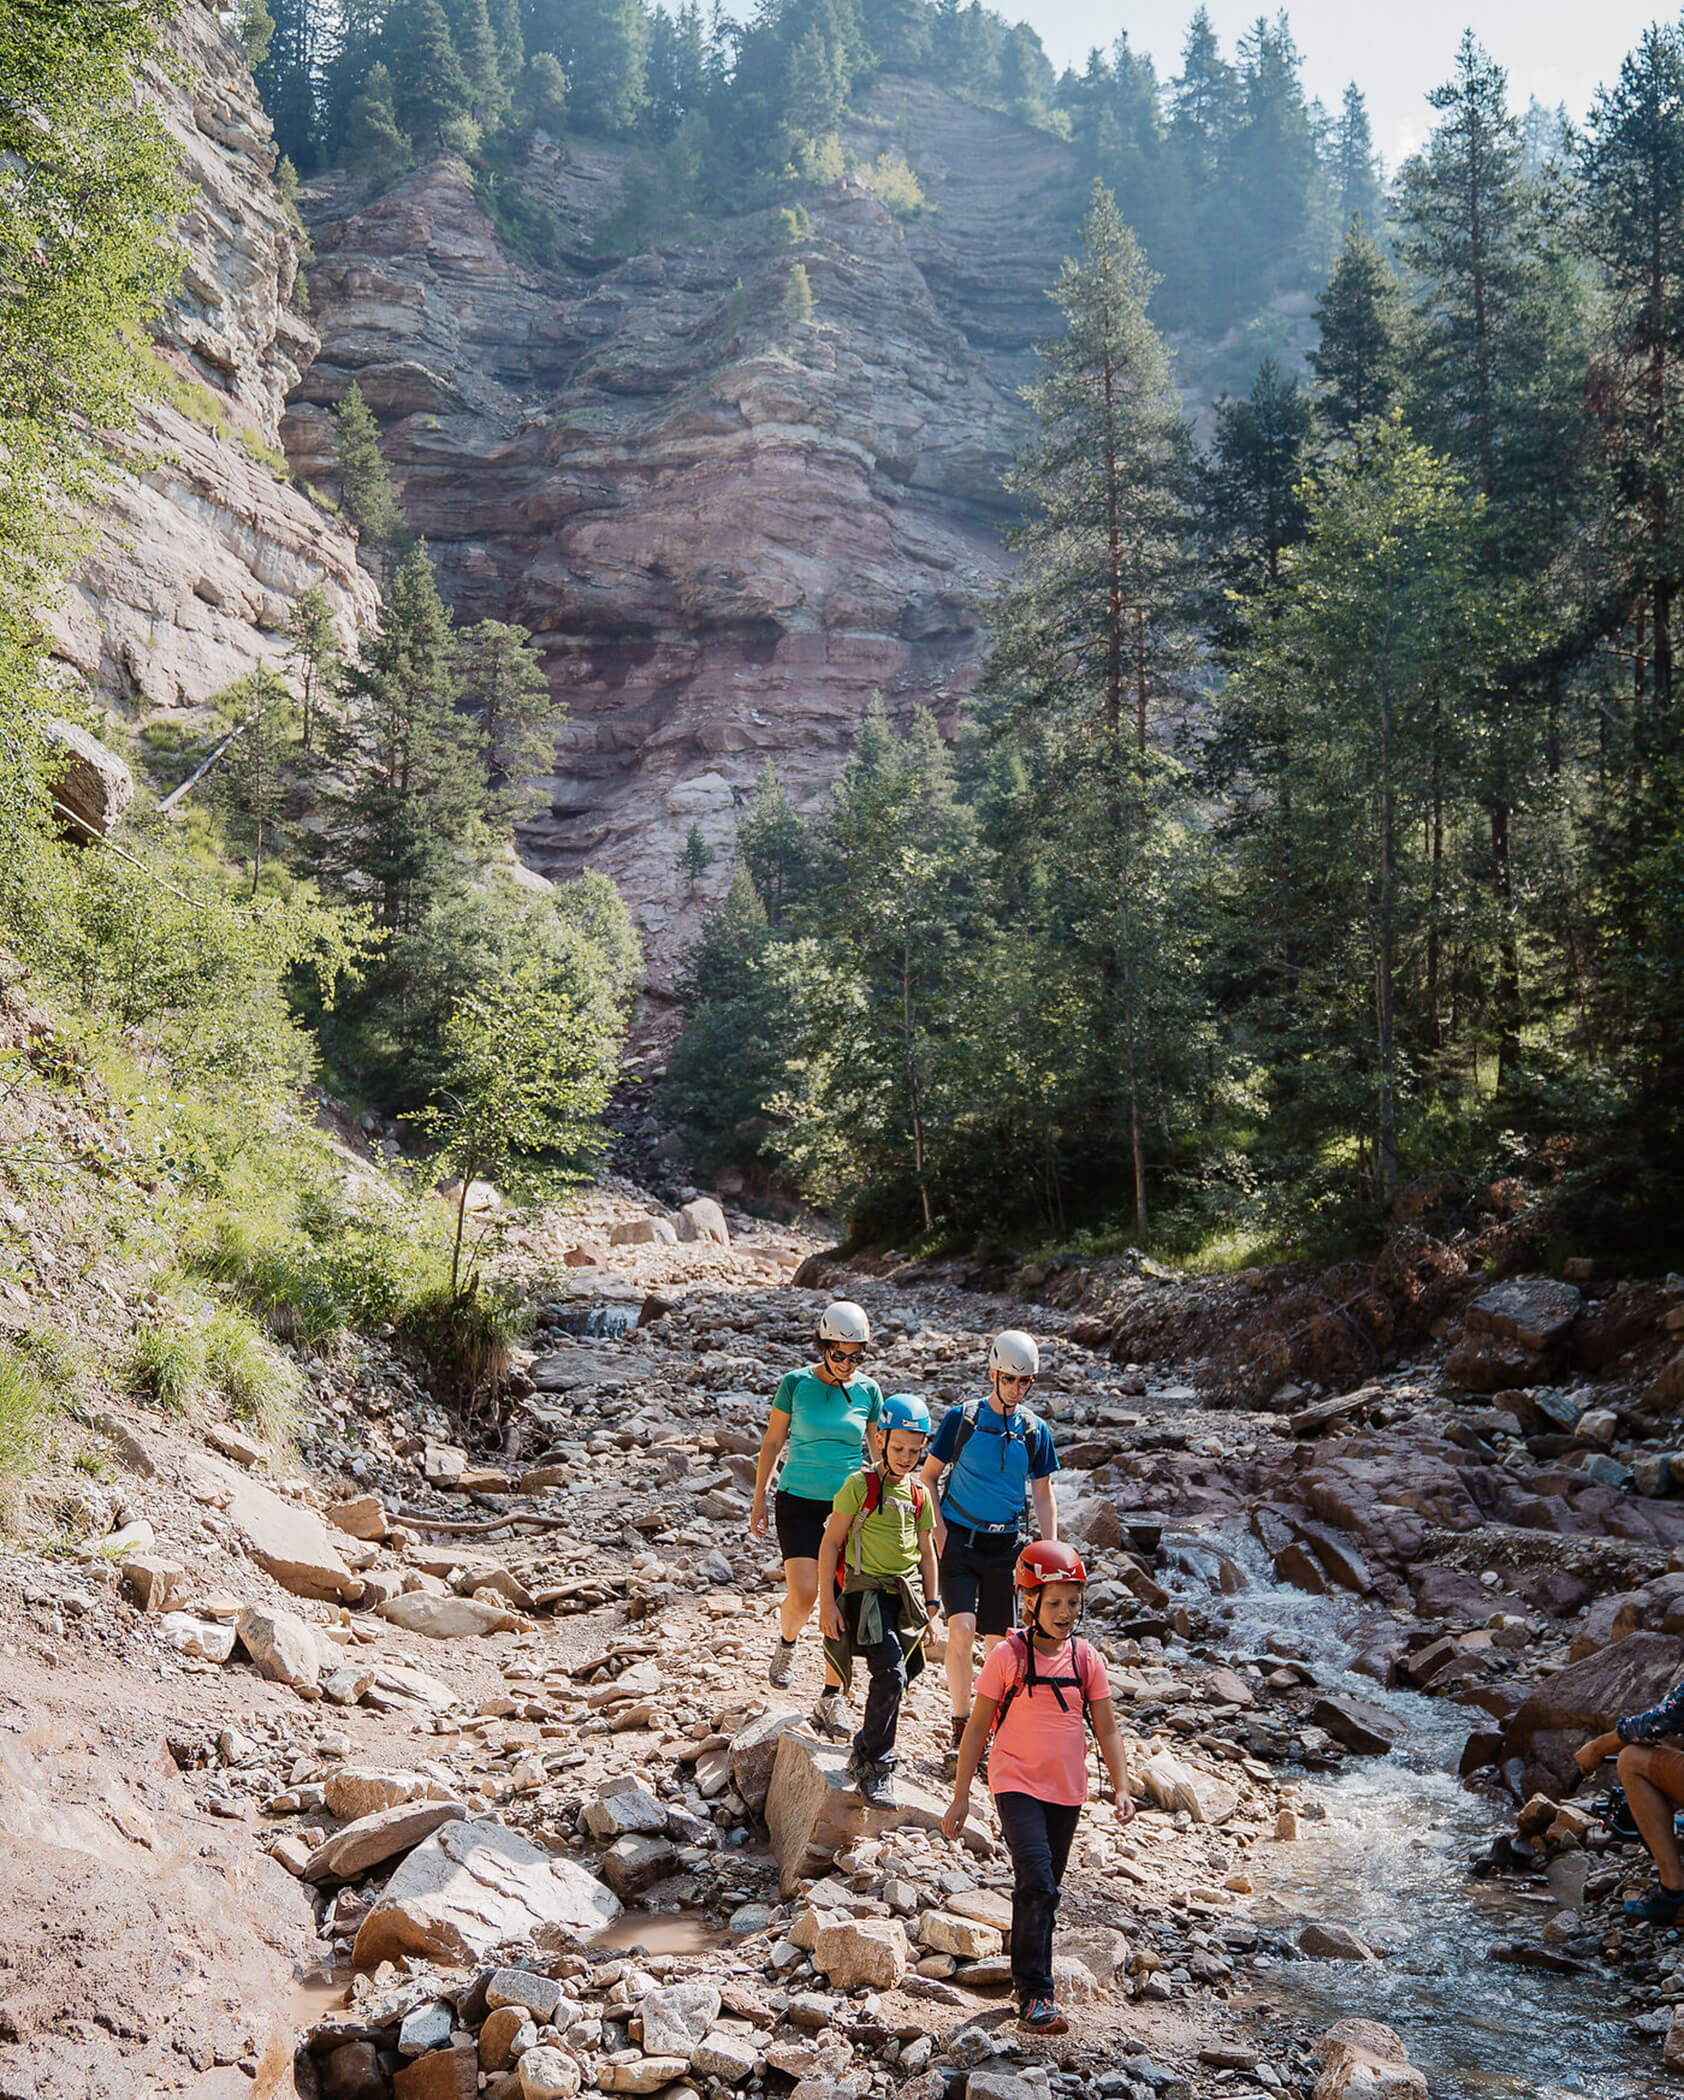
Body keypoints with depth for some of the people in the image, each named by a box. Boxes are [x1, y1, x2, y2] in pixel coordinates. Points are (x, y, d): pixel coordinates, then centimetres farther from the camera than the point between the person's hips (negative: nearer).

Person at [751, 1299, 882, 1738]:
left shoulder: (867, 1391, 1)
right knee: (803, 1594, -15)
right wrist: (759, 1500, 4)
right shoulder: (795, 1384, -5)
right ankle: (787, 1642, 20)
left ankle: (830, 1698, 11)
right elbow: (772, 1442, 3)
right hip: (799, 1501, -2)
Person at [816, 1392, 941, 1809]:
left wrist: (931, 1606, 15)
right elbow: (831, 1543, -7)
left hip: (905, 1597, 6)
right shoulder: (860, 1485, -8)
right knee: (891, 1674, -19)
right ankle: (875, 1767, -8)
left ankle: (865, 1754, 31)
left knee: (895, 1679, 9)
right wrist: (827, 1602, -10)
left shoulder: (920, 1494, 9)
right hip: (866, 1591, -6)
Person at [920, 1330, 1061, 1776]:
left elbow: (1044, 1498, 10)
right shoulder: (961, 1418, -5)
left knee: (998, 1643, 4)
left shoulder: (1035, 1431, 3)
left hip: (1005, 1547, 3)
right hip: (960, 1540, -2)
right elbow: (928, 1476, 3)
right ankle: (961, 1729, 0)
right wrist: (939, 1534, -7)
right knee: (962, 1631, -16)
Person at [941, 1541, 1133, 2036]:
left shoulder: (1087, 1660, 1)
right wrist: (961, 1795, -3)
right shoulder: (1008, 1657, -9)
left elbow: (1106, 1729, 7)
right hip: (1017, 1785, -4)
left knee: (1044, 1890, 14)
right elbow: (978, 1726, -3)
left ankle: (1026, 1975, 31)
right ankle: (1035, 1994, -9)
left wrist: (1121, 1787, -5)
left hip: (1067, 1791, 4)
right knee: (1037, 1885, -17)